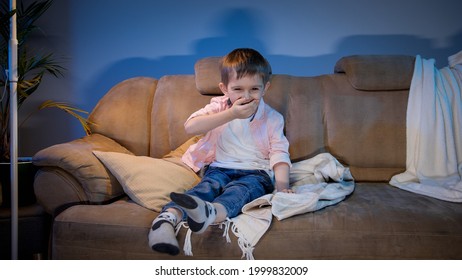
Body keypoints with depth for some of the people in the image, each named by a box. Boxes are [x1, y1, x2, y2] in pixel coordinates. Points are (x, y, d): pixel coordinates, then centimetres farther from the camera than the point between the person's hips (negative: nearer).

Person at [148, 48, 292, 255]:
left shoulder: (273, 118, 6)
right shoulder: (219, 107, 4)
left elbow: (279, 153, -1)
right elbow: (190, 127, -14)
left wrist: (282, 185, -20)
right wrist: (231, 114, -20)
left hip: (256, 172, -1)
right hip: (220, 168, 1)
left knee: (242, 188, -35)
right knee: (209, 185, -32)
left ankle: (211, 213, -68)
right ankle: (168, 217, -58)